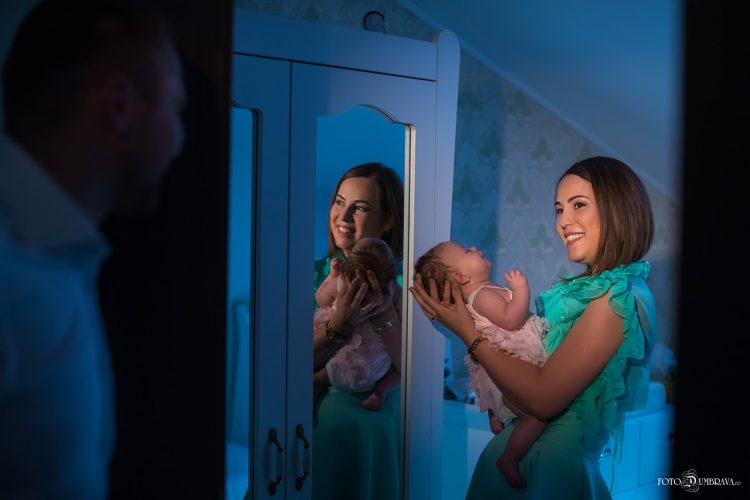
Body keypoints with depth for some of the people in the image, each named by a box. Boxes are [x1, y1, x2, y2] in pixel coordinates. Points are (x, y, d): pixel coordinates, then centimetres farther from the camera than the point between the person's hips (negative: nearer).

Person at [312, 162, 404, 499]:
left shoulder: (401, 281, -1)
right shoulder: (316, 274, 3)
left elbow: (406, 369, -9)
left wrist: (384, 313, -20)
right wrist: (338, 325, -21)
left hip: (373, 414, -1)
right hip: (311, 411, 1)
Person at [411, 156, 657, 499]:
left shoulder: (619, 297, -16)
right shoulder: (583, 287, 9)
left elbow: (543, 398, -21)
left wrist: (469, 332, -13)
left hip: (554, 462, -7)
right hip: (525, 448, 7)